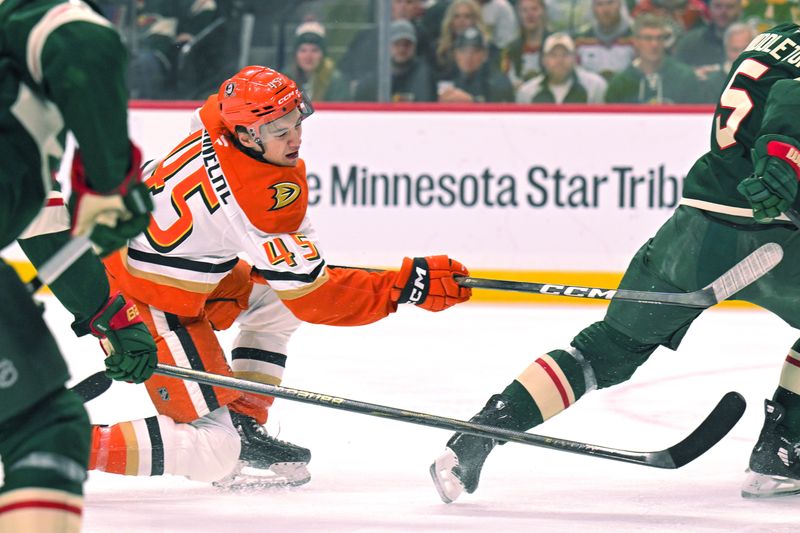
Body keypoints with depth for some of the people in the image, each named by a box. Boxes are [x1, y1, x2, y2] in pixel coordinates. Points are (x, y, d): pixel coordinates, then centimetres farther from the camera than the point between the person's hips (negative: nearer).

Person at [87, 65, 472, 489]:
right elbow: (313, 298, -24)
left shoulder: (217, 121, -4)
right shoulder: (263, 199, -29)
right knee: (213, 454, -10)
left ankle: (243, 425, 17)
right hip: (149, 311, -9)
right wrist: (408, 285, -23)